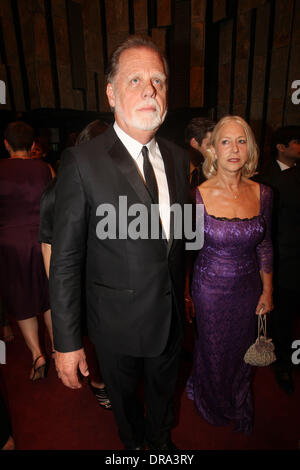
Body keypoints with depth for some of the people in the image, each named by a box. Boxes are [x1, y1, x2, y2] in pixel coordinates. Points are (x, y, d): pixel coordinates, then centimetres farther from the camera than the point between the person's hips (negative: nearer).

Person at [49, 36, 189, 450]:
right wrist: (66, 341, -12)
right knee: (124, 398, 27)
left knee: (164, 389, 31)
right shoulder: (82, 162, -19)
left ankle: (162, 439, 64)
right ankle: (134, 442, 62)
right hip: (118, 322, -4)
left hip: (171, 316, 4)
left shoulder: (178, 157, -2)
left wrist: (181, 295, 11)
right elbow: (66, 260, -17)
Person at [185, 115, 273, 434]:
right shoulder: (198, 196, -16)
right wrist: (184, 295, -3)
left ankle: (240, 409, 57)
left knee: (241, 350, 23)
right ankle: (213, 405, 55)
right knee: (213, 352, 19)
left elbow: (265, 246, 4)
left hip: (248, 288, 3)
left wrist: (267, 291, 6)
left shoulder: (262, 194, -6)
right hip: (210, 288, -3)